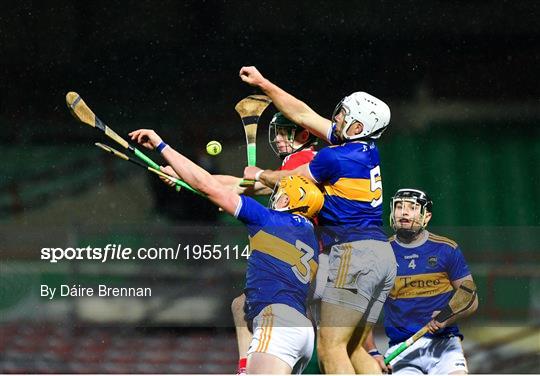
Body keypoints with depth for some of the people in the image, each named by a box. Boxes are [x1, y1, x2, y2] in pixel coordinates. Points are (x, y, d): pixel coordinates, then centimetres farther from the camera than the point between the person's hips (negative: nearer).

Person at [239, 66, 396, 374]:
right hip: (384, 255, 9)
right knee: (354, 350, 11)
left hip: (356, 252, -9)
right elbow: (304, 115, 22)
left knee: (331, 348, -11)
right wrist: (263, 84, 26)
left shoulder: (334, 158, -9)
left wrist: (260, 174, 29)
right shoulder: (369, 150, 14)